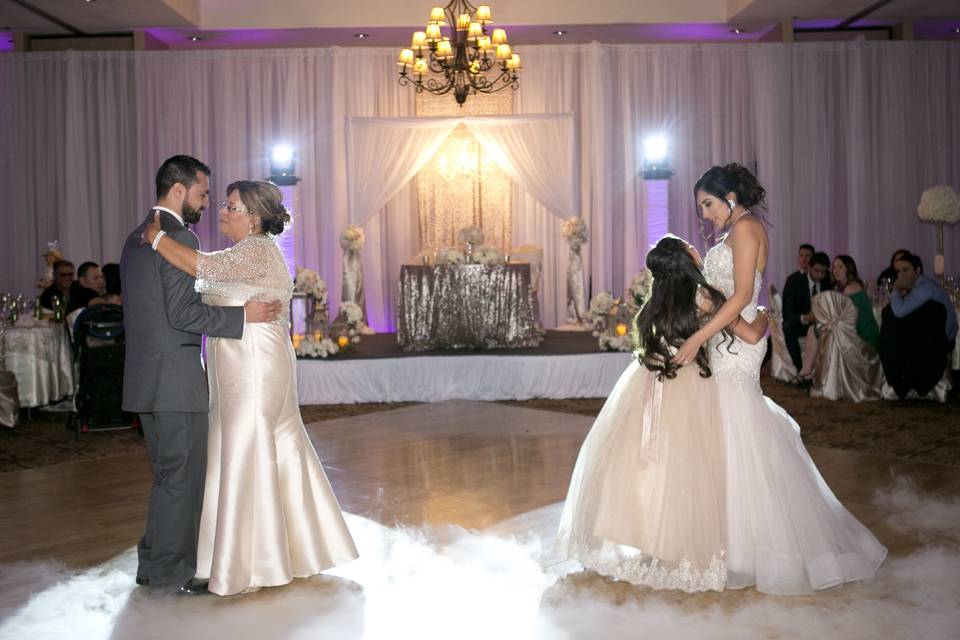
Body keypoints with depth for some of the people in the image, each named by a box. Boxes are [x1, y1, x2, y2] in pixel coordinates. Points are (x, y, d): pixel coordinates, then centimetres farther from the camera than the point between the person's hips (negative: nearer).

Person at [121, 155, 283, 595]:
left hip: (146, 378, 10)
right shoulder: (180, 238, -15)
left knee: (168, 474, 19)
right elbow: (182, 313, -21)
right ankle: (171, 572, 11)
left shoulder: (137, 238, 15)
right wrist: (242, 316, -18)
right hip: (174, 378, -10)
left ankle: (152, 564, 28)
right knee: (183, 476, 1)